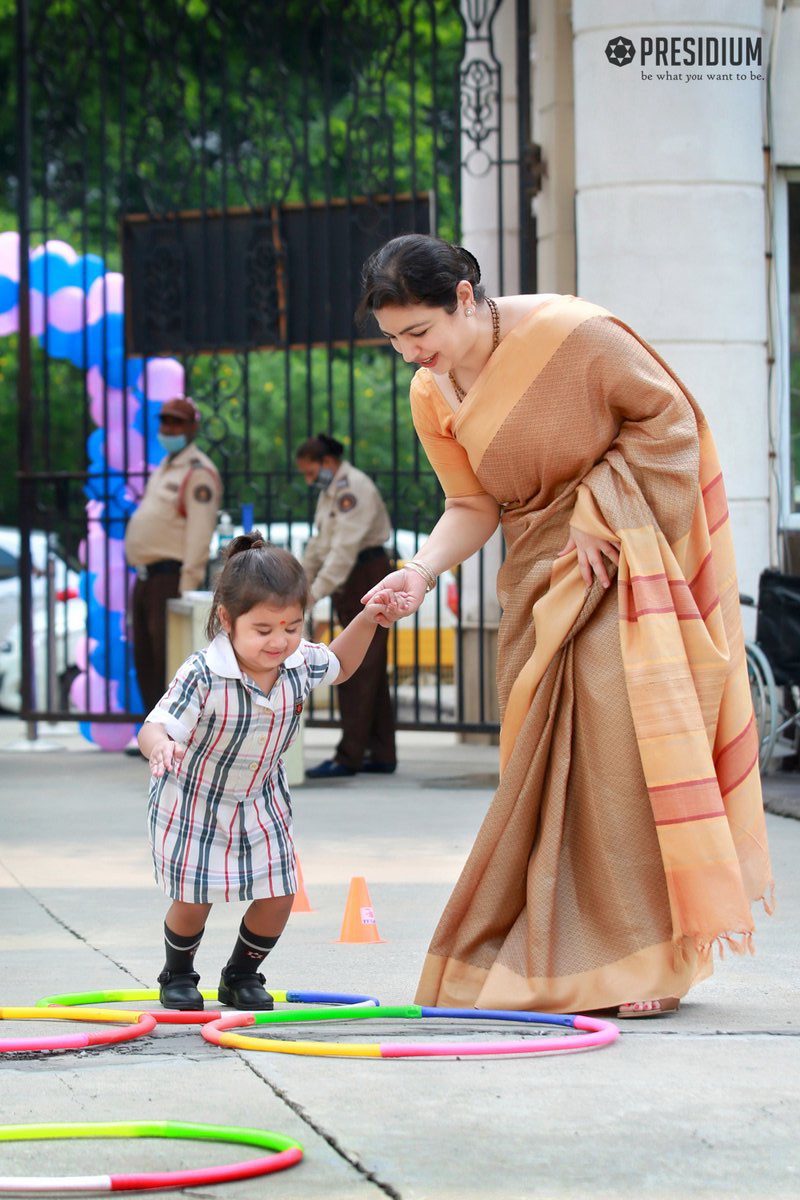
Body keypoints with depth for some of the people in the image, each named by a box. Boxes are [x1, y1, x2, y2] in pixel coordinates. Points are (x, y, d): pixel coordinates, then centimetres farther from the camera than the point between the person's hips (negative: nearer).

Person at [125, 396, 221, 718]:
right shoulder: (164, 469, 21)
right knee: (145, 661, 11)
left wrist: (187, 585, -22)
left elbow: (199, 533, -17)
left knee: (169, 661, -11)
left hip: (172, 578, -10)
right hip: (146, 577, 10)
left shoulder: (198, 473, -9)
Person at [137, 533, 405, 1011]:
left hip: (261, 801, 5)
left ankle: (242, 975, 27)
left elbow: (339, 666, 8)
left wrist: (368, 622, -5)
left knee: (278, 897, 1)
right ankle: (178, 975, 30)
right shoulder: (203, 676, -34)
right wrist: (160, 747, -59)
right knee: (193, 900, 0)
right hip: (194, 804, -5)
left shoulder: (300, 662, -16)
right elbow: (155, 726, -35)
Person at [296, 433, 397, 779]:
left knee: (358, 672, -10)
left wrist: (316, 593, -27)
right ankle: (381, 755, 14)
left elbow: (345, 547, -24)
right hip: (352, 585, 11)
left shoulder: (354, 488, -16)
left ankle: (349, 757, -10)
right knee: (370, 672, 11)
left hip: (368, 578, -11)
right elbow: (319, 545, 25)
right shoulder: (331, 491, 18)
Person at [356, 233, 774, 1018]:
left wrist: (598, 513, -15)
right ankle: (545, 959, 6)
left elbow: (667, 417, -11)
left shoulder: (569, 333, -20)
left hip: (620, 557, -6)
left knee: (616, 730, -13)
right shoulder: (431, 396, -1)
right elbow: (474, 505, 2)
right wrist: (422, 570, -16)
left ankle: (641, 959, -8)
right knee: (541, 756, 1)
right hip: (538, 572, 6)